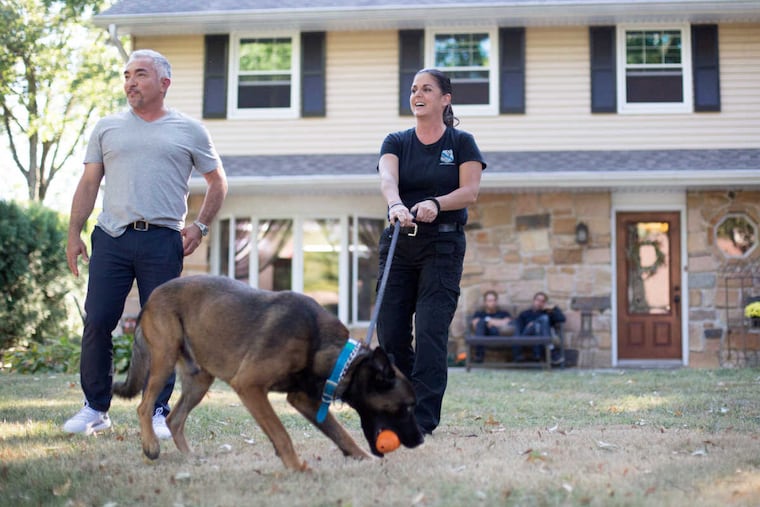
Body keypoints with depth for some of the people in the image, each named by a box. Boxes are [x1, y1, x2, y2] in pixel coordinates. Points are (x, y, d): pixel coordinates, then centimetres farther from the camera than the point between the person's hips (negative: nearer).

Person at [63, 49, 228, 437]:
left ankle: (158, 413, 8)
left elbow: (217, 182, 17)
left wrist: (200, 226, 6)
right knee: (97, 323, -1)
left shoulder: (189, 131, 9)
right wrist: (74, 234, 7)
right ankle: (95, 408, 11)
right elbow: (88, 184, 14)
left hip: (163, 241, -1)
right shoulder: (107, 128, 13)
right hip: (112, 238, 2)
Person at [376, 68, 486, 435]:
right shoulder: (396, 142, 8)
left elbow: (470, 191, -8)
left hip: (443, 244, -3)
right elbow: (387, 178, -12)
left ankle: (423, 419, -7)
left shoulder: (461, 143, 4)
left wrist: (435, 204, -28)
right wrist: (396, 205, -35)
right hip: (398, 242, 3)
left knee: (430, 332, -11)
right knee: (390, 332, 0)